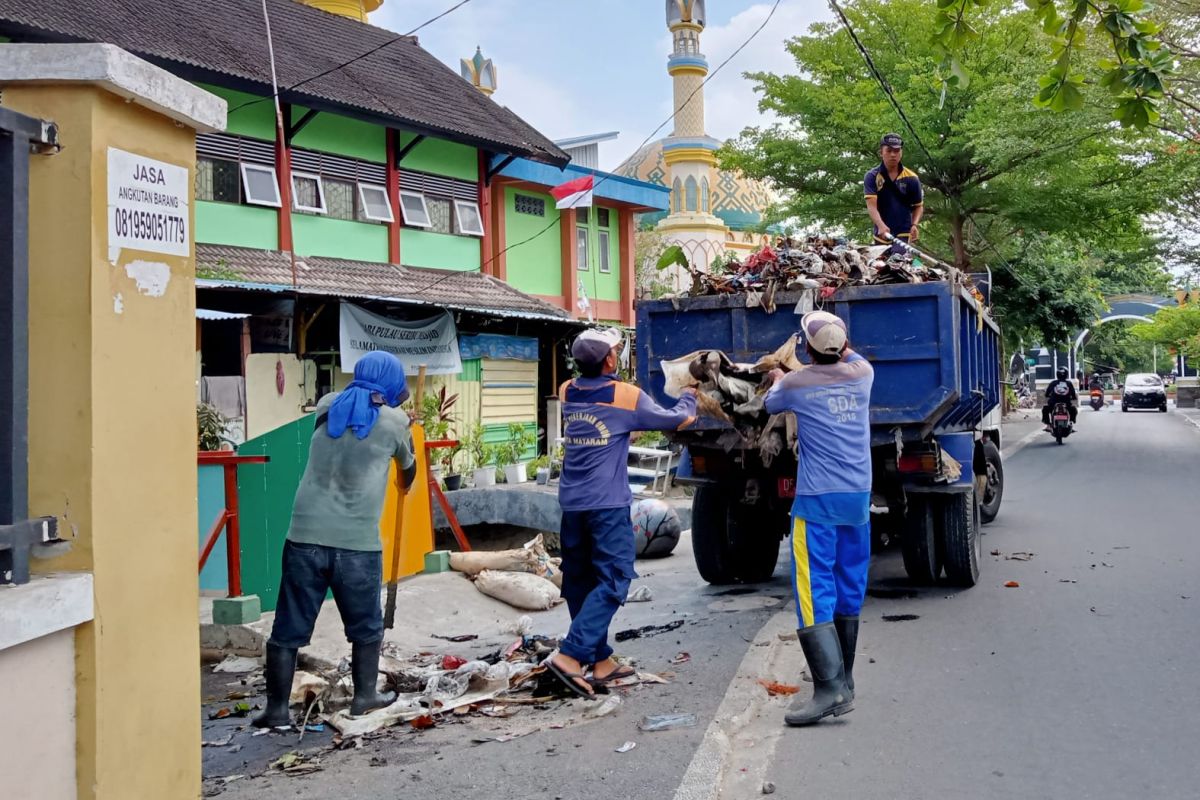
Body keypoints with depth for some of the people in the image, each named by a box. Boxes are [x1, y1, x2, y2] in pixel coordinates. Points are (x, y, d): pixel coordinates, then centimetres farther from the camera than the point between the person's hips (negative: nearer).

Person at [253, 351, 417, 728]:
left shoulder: (327, 406, 11)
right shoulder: (394, 421, 5)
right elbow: (408, 468, 23)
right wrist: (406, 484, 47)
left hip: (306, 536, 2)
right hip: (358, 542, -2)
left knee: (289, 628, 8)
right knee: (366, 626, 18)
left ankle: (277, 709, 11)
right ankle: (365, 695, 29)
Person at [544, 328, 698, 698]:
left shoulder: (567, 393, 8)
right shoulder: (626, 396, -7)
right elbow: (679, 419, 5)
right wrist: (689, 396, 25)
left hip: (572, 503, 6)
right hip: (608, 505, -6)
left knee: (580, 582, 12)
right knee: (613, 581, -4)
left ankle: (601, 661, 18)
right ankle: (570, 654, -15)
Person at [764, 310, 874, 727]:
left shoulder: (796, 384, -5)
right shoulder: (863, 374, 4)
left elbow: (771, 404, 18)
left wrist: (778, 380, 38)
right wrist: (837, 340, 44)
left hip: (817, 501, -5)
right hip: (858, 497, 5)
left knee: (815, 593, -8)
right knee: (849, 591, 12)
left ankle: (829, 688, -18)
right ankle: (845, 684, 19)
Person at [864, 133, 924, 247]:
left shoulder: (911, 178, 1)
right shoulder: (872, 177, -3)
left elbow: (918, 206, 10)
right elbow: (871, 205, -15)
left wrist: (914, 225, -11)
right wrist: (881, 226, -33)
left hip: (904, 237, -1)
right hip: (881, 236, 1)